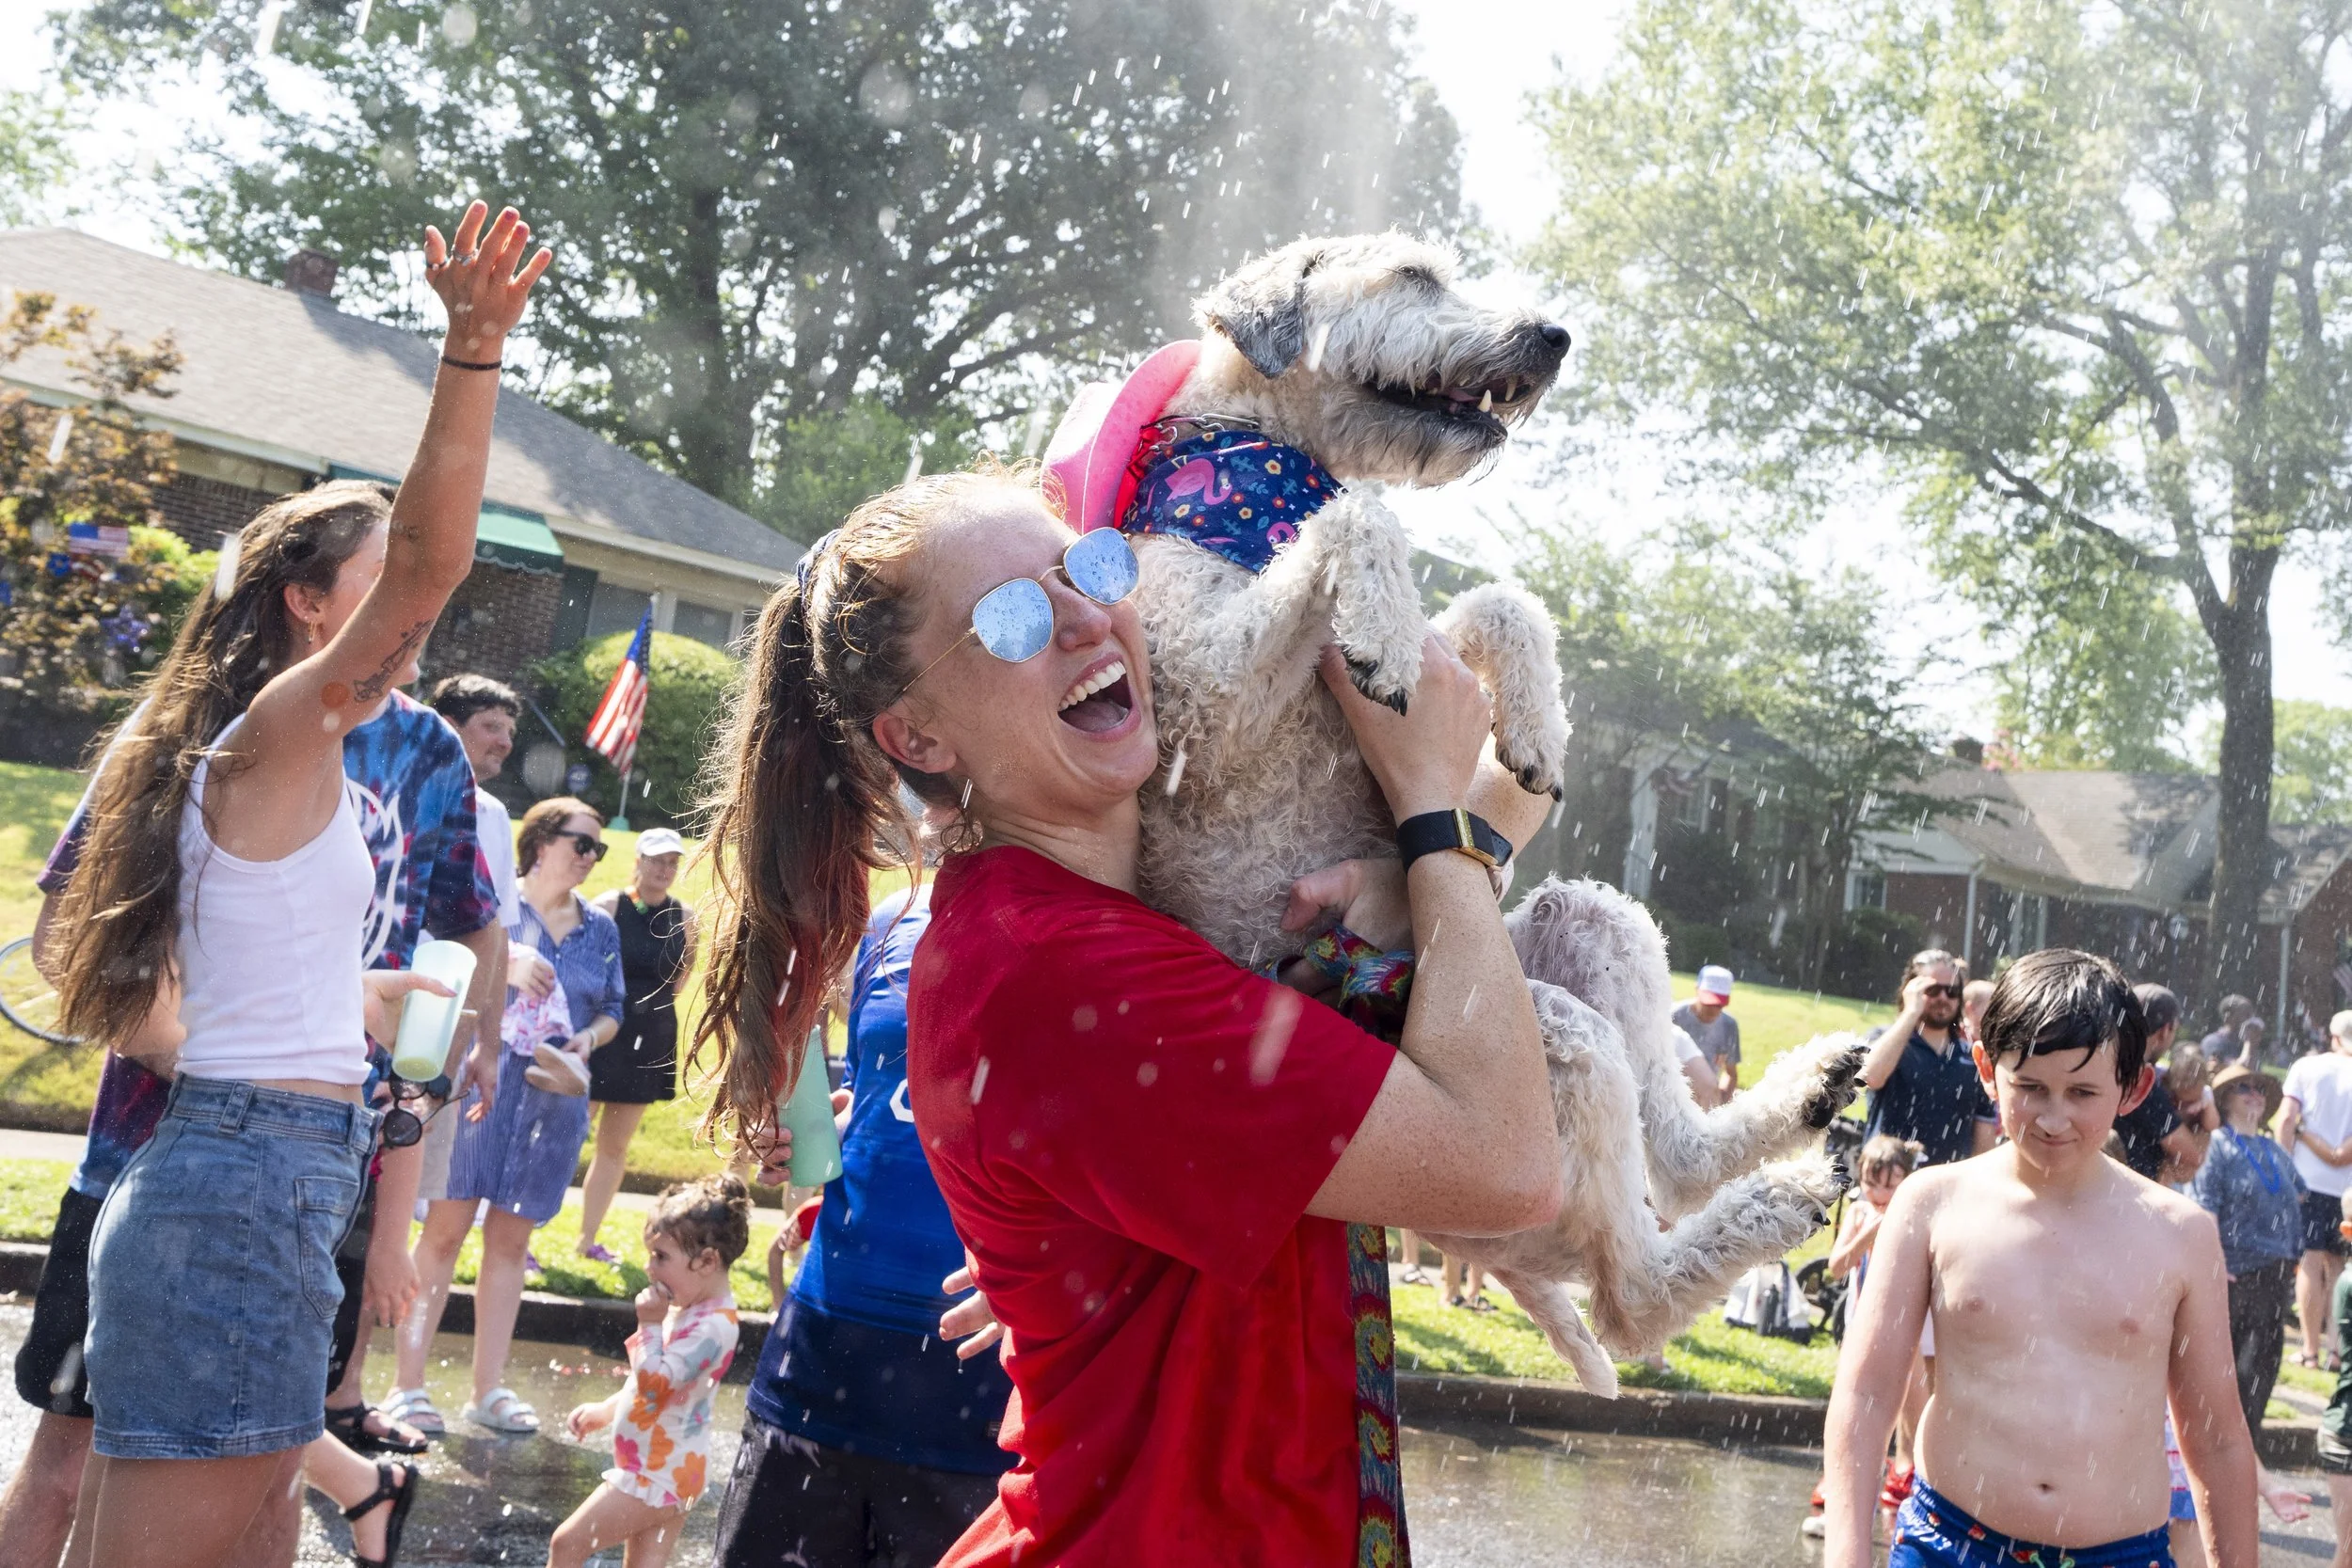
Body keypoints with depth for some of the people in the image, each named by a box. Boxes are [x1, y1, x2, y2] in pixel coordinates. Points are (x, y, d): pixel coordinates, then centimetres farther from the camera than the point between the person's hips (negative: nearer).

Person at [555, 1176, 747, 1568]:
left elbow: (654, 1383, -31)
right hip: (664, 1472, 10)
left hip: (656, 1476, -10)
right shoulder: (689, 1307, 7)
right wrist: (604, 1410, 19)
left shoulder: (711, 1327, -25)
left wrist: (649, 1324, -24)